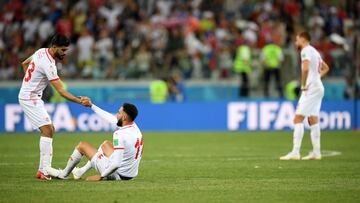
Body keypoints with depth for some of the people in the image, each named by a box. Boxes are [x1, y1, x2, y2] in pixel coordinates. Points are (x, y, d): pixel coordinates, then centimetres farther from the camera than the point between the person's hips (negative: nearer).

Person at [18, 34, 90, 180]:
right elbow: (61, 90, -28)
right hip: (30, 98, -10)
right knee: (47, 130, -17)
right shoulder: (48, 64, -25)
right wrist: (79, 101, -33)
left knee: (50, 130, 12)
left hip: (33, 97, 10)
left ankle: (44, 168, 11)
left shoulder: (41, 52, 5)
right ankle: (43, 171, -21)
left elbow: (24, 63, 22)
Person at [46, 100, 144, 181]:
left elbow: (116, 164, -31)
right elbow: (111, 118, 13)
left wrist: (101, 177, -18)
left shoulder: (120, 134, -27)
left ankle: (64, 174, 31)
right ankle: (81, 171, 40)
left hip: (118, 175, -8)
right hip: (132, 174, 8)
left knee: (82, 145, 9)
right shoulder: (134, 127, -1)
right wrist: (92, 105, 19)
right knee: (106, 144, 31)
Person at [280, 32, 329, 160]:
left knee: (298, 119, -12)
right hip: (318, 88, 10)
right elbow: (325, 68, 32)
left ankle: (295, 152, -18)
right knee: (313, 120, 12)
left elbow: (306, 69, -27)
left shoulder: (306, 51, -10)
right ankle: (316, 152, 12)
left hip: (311, 88, -10)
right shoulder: (314, 52, 19)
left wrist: (303, 85, -17)